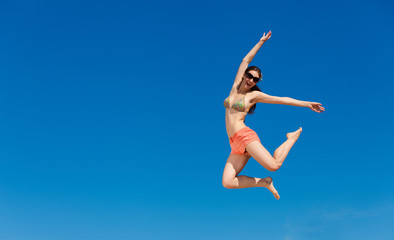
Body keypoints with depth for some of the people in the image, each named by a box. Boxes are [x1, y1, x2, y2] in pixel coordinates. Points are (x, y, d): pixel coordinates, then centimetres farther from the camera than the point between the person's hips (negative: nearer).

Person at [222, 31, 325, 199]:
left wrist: (307, 104, 2)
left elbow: (282, 100, 5)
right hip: (235, 144, 4)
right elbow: (245, 61, 19)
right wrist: (261, 42, 23)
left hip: (245, 136, -4)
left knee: (273, 165, -21)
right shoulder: (235, 88, 14)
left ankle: (293, 137, 7)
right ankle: (264, 182, 4)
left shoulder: (254, 95, 3)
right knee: (227, 182, -13)